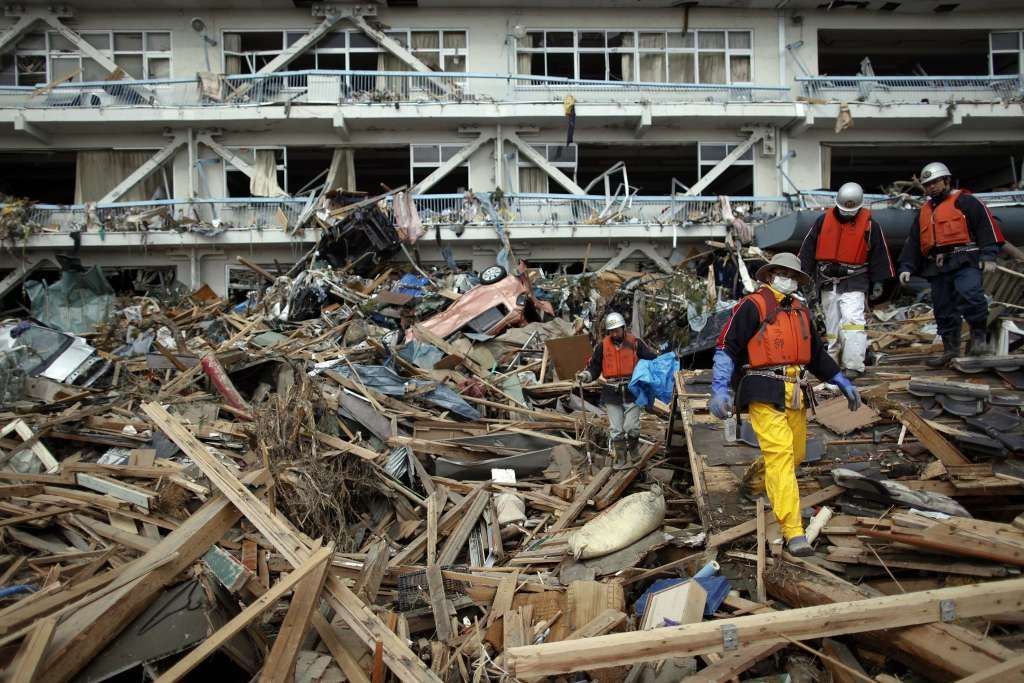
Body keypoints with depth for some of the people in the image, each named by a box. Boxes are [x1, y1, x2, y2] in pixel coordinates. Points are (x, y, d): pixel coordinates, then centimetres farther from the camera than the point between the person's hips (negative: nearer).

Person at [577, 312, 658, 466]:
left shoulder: (635, 343, 0)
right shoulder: (602, 346, 3)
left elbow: (653, 359, 2)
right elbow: (594, 367, 5)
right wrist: (585, 375, -14)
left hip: (632, 391, -1)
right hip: (612, 394, 1)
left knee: (632, 428, -1)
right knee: (616, 430, 6)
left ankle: (635, 457, 24)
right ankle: (619, 460, 18)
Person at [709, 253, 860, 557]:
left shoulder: (800, 311, 18)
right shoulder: (753, 305, -5)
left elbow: (817, 353, 28)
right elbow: (727, 347, -10)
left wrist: (843, 383, 24)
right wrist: (719, 389, -18)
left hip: (794, 394, 8)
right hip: (765, 393, -8)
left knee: (796, 455, 16)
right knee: (780, 454, -15)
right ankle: (794, 532, -16)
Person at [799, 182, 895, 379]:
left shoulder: (869, 224, 0)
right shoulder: (823, 220, 4)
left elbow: (879, 253, 7)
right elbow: (808, 248, 10)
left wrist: (878, 281, 5)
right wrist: (805, 275, 8)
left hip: (854, 282, -3)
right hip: (827, 281, 3)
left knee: (852, 320, -16)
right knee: (832, 324, 9)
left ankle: (853, 366, -16)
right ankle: (833, 362, 19)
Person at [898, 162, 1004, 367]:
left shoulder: (964, 201, 5)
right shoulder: (924, 212, 24)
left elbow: (985, 225, -3)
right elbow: (912, 242, 24)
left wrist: (988, 255, -13)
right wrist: (906, 267, 12)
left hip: (964, 260, -6)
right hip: (937, 267, 6)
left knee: (970, 294, -28)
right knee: (943, 309, 6)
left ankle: (979, 337, -16)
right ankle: (950, 350, 14)